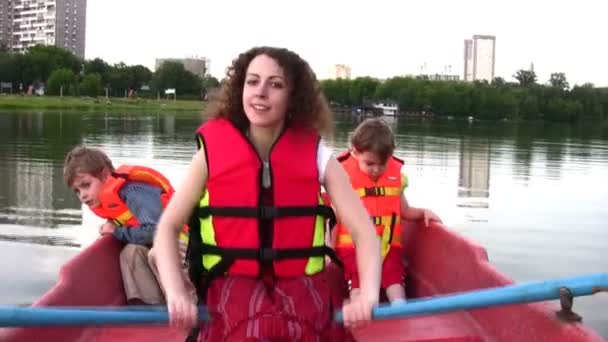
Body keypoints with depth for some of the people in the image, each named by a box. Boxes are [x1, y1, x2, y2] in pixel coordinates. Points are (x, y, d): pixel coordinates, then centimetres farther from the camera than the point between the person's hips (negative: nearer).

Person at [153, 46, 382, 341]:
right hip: (234, 281, 0)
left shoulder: (317, 156, 0)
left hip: (301, 281, 1)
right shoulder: (212, 152, 0)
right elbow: (168, 228, 1)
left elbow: (363, 230, -4)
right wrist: (175, 294, -16)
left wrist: (368, 296, -22)